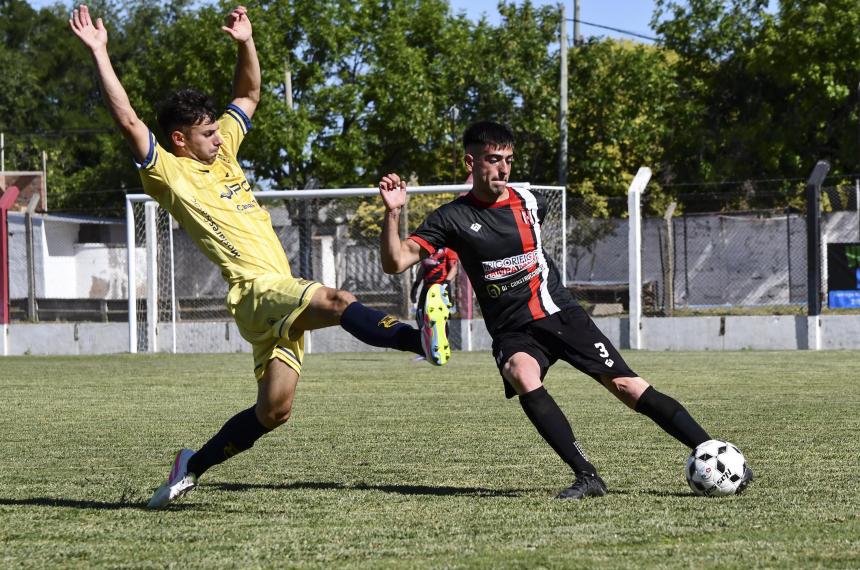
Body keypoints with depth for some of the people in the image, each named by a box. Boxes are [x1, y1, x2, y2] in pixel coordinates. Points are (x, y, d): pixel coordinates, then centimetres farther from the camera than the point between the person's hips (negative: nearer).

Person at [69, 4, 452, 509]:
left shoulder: (221, 151, 19)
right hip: (255, 291, -8)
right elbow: (128, 121, -13)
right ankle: (421, 338, -53)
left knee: (273, 411, 4)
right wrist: (100, 54, -14)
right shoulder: (169, 173, -2)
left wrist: (246, 42, 18)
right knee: (334, 300, -33)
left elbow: (249, 96, 30)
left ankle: (195, 464, 18)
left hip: (281, 292, 8)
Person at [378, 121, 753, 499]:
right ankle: (586, 476, -33)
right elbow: (395, 262, -13)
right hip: (513, 333, -2)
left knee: (626, 386, -11)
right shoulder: (452, 219, -5)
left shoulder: (530, 202, 4)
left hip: (561, 315, 2)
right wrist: (392, 212, -26)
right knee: (523, 378, -35)